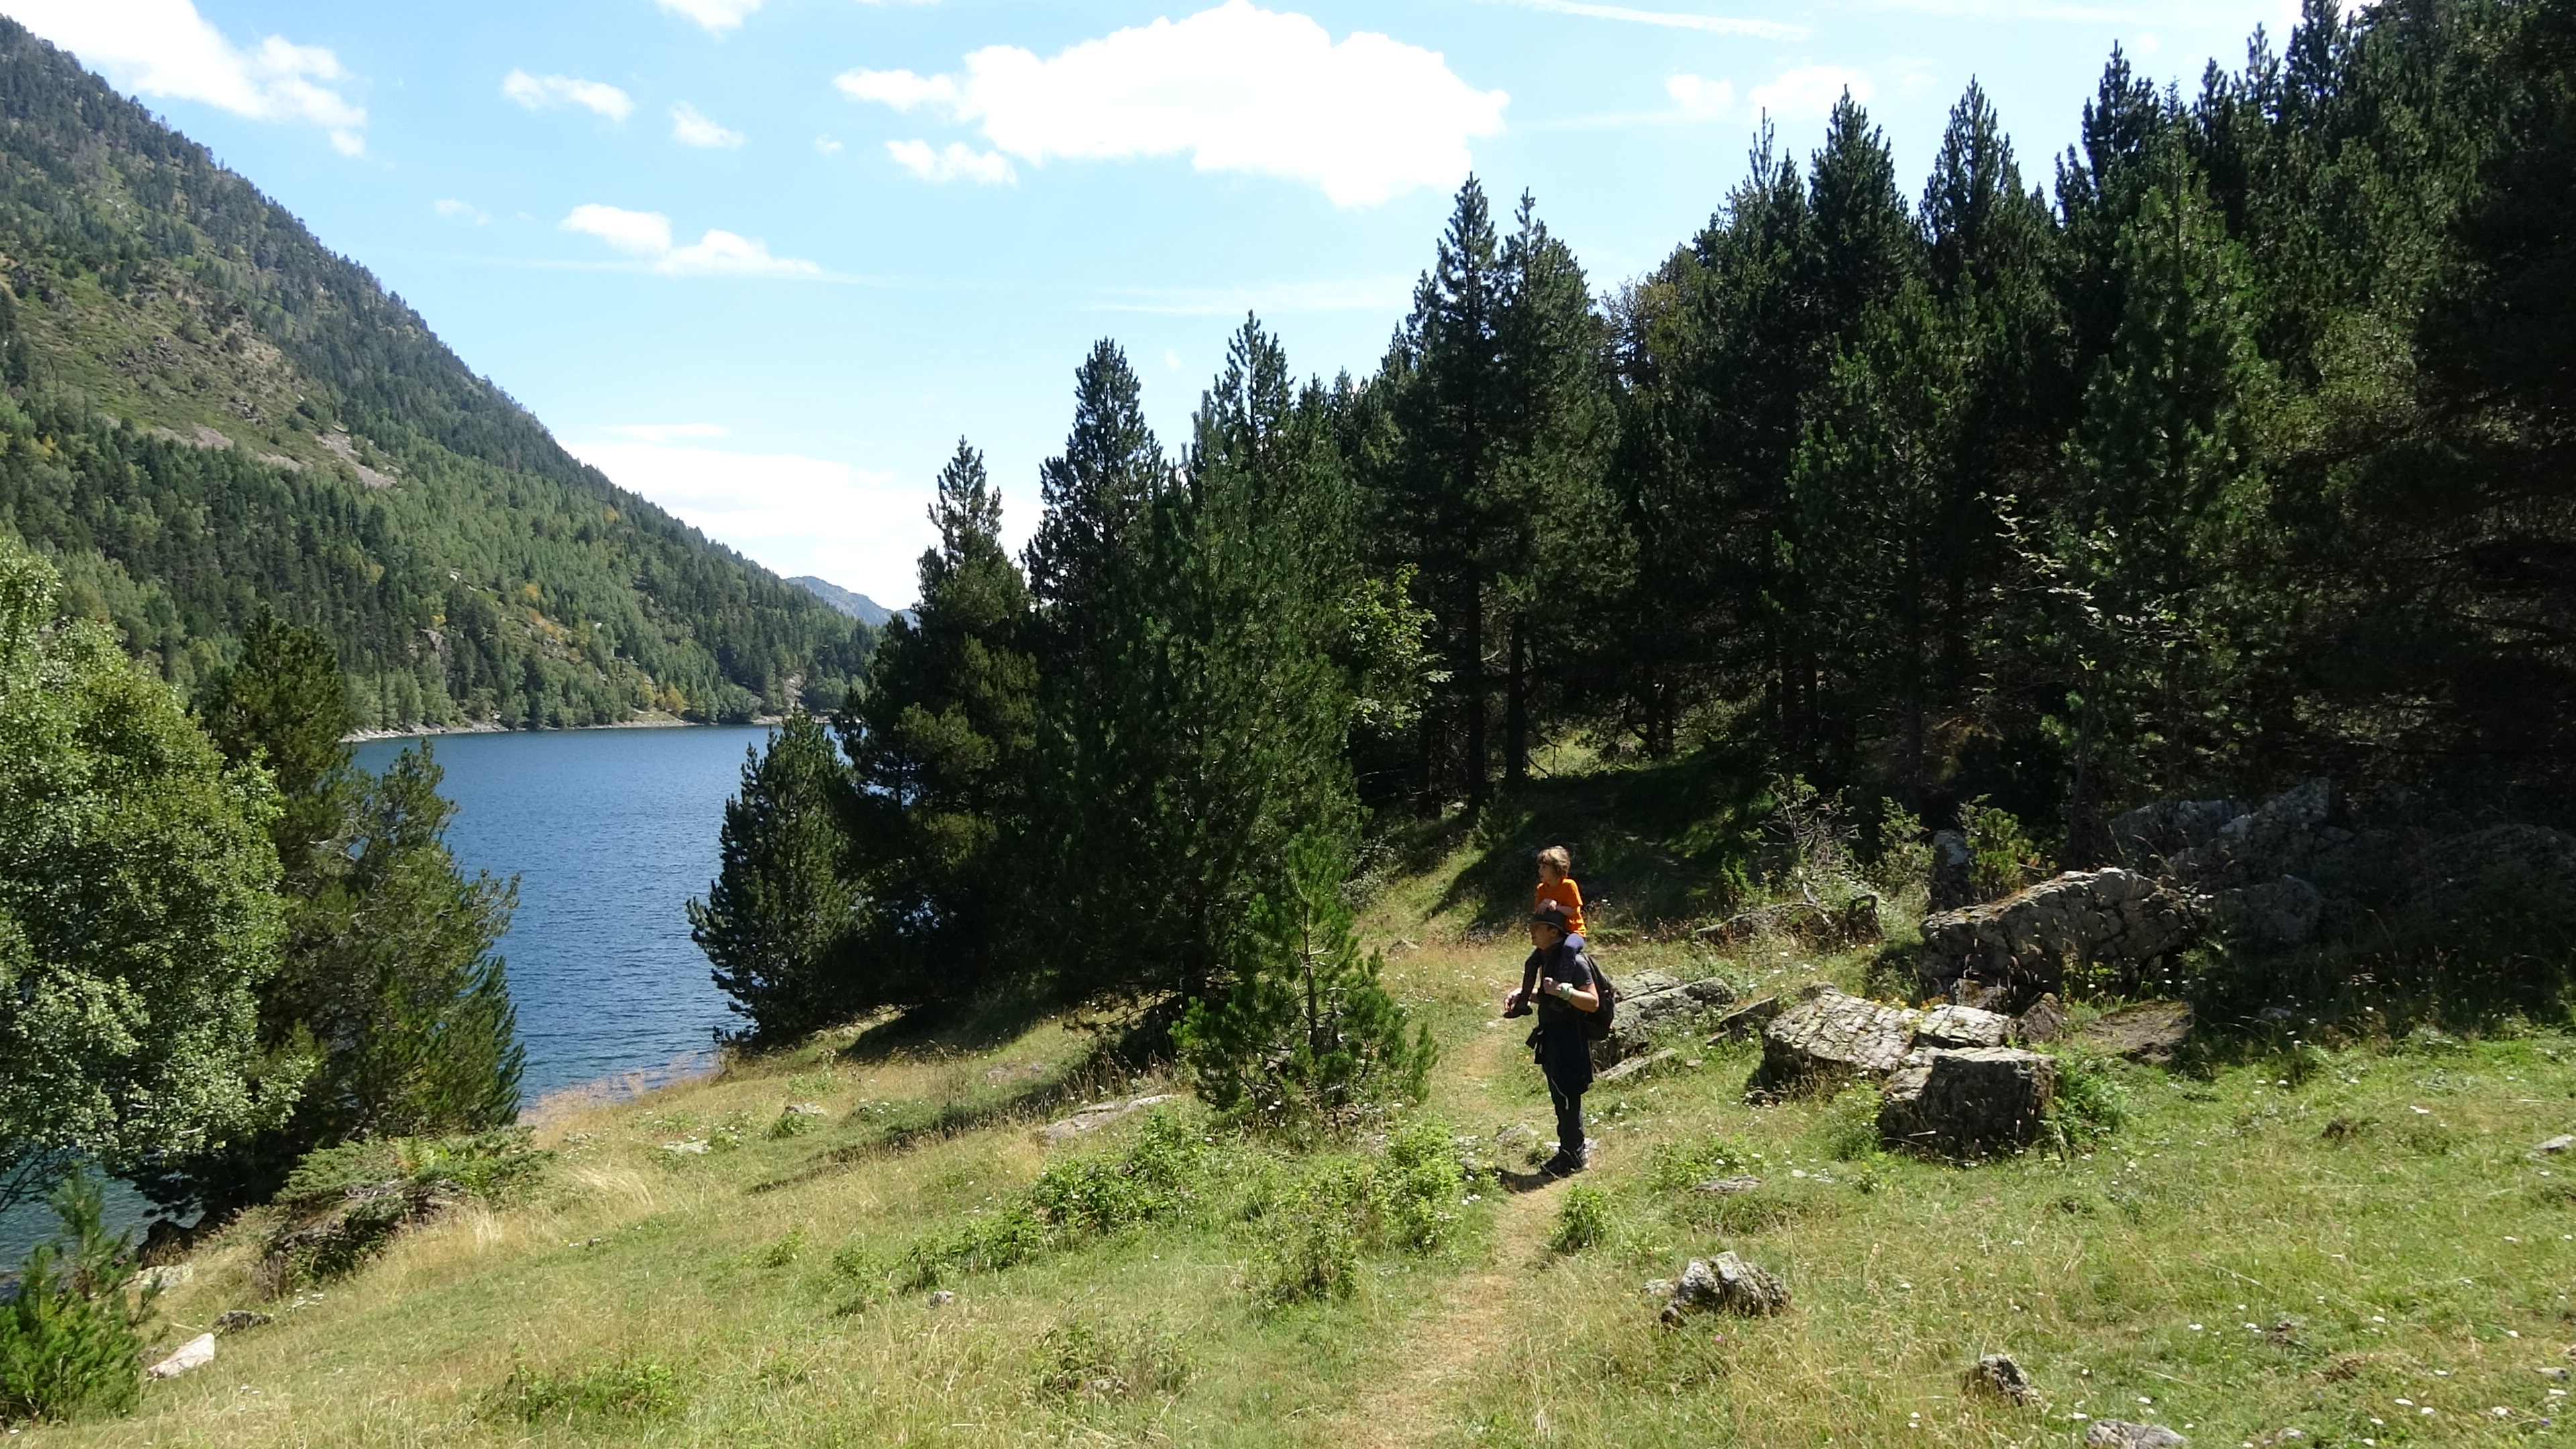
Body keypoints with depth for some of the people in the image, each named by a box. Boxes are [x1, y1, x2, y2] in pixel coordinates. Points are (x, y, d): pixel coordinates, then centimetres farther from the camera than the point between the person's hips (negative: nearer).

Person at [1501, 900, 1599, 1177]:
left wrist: (1564, 990, -35)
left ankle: (1574, 1157, 11)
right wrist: (1523, 995, 7)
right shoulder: (1545, 958, 8)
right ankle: (1569, 1152, 27)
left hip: (1570, 1040, -9)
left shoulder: (1575, 961, -20)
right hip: (1551, 1037, 9)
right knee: (1560, 1098, 16)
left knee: (1568, 1099, -1)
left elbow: (1593, 1002, -23)